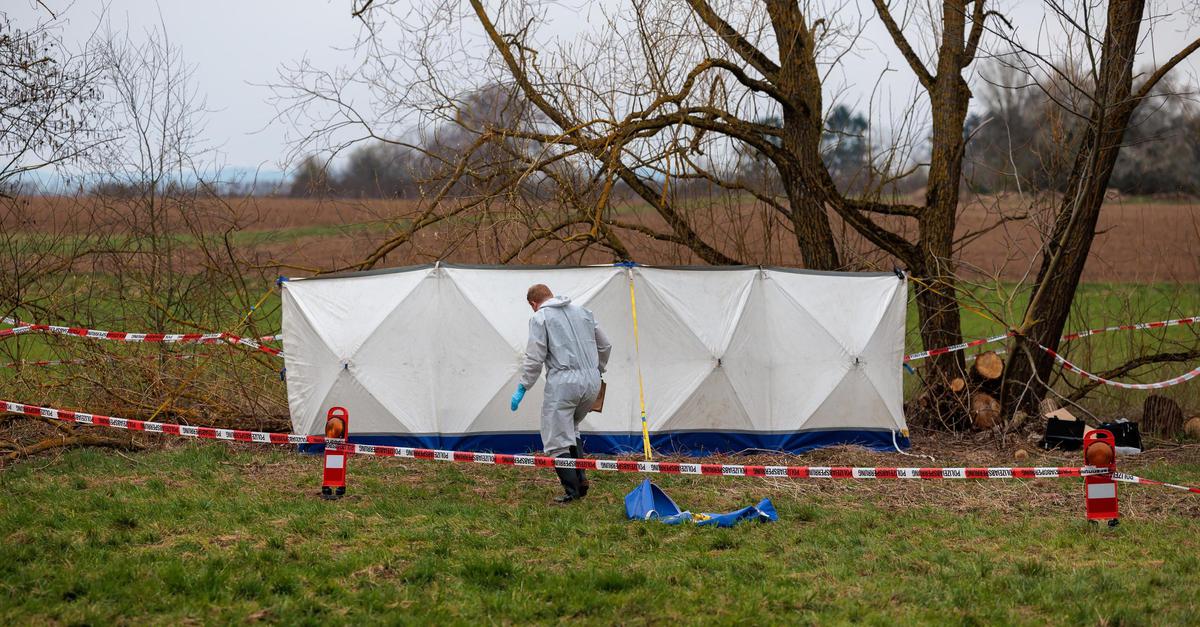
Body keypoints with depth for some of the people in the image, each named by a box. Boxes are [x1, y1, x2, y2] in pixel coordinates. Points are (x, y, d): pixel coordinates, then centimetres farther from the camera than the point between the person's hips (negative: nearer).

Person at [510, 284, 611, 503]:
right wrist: (597, 370, 38)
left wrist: (522, 388, 0)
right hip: (591, 383, 6)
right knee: (571, 430, 24)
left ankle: (572, 490, -3)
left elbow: (534, 359, -7)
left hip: (563, 383, -6)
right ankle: (580, 479, 12)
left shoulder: (540, 318, 1)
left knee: (557, 440, 1)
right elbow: (605, 346, 23)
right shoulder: (582, 312, 17)